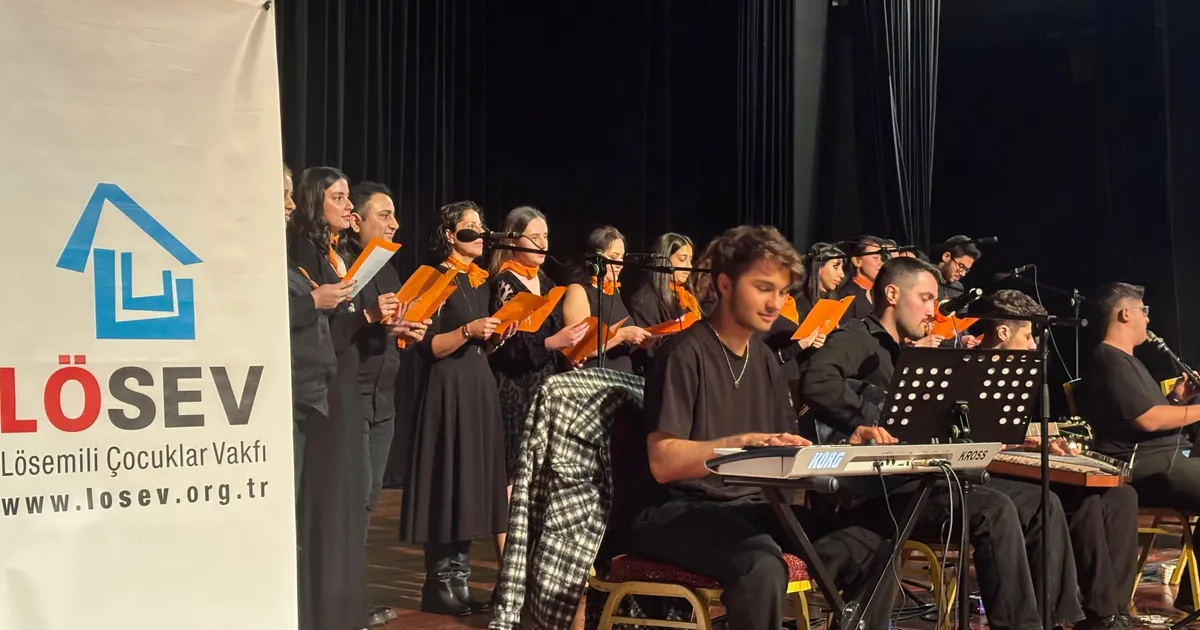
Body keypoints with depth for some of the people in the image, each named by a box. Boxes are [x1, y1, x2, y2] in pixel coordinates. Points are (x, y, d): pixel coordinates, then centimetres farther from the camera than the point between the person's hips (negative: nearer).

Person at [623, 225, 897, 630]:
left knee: (872, 547, -11)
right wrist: (743, 443, -31)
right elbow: (663, 463, -20)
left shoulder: (764, 359, 13)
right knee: (762, 564, -37)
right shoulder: (686, 354, -11)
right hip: (679, 512, -7)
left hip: (748, 507, 7)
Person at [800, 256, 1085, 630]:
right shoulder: (856, 339, -4)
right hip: (874, 488, -10)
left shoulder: (902, 353, 25)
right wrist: (881, 425, -27)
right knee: (993, 510, -28)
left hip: (912, 478, 10)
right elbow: (816, 382, -26)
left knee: (1041, 504, 1)